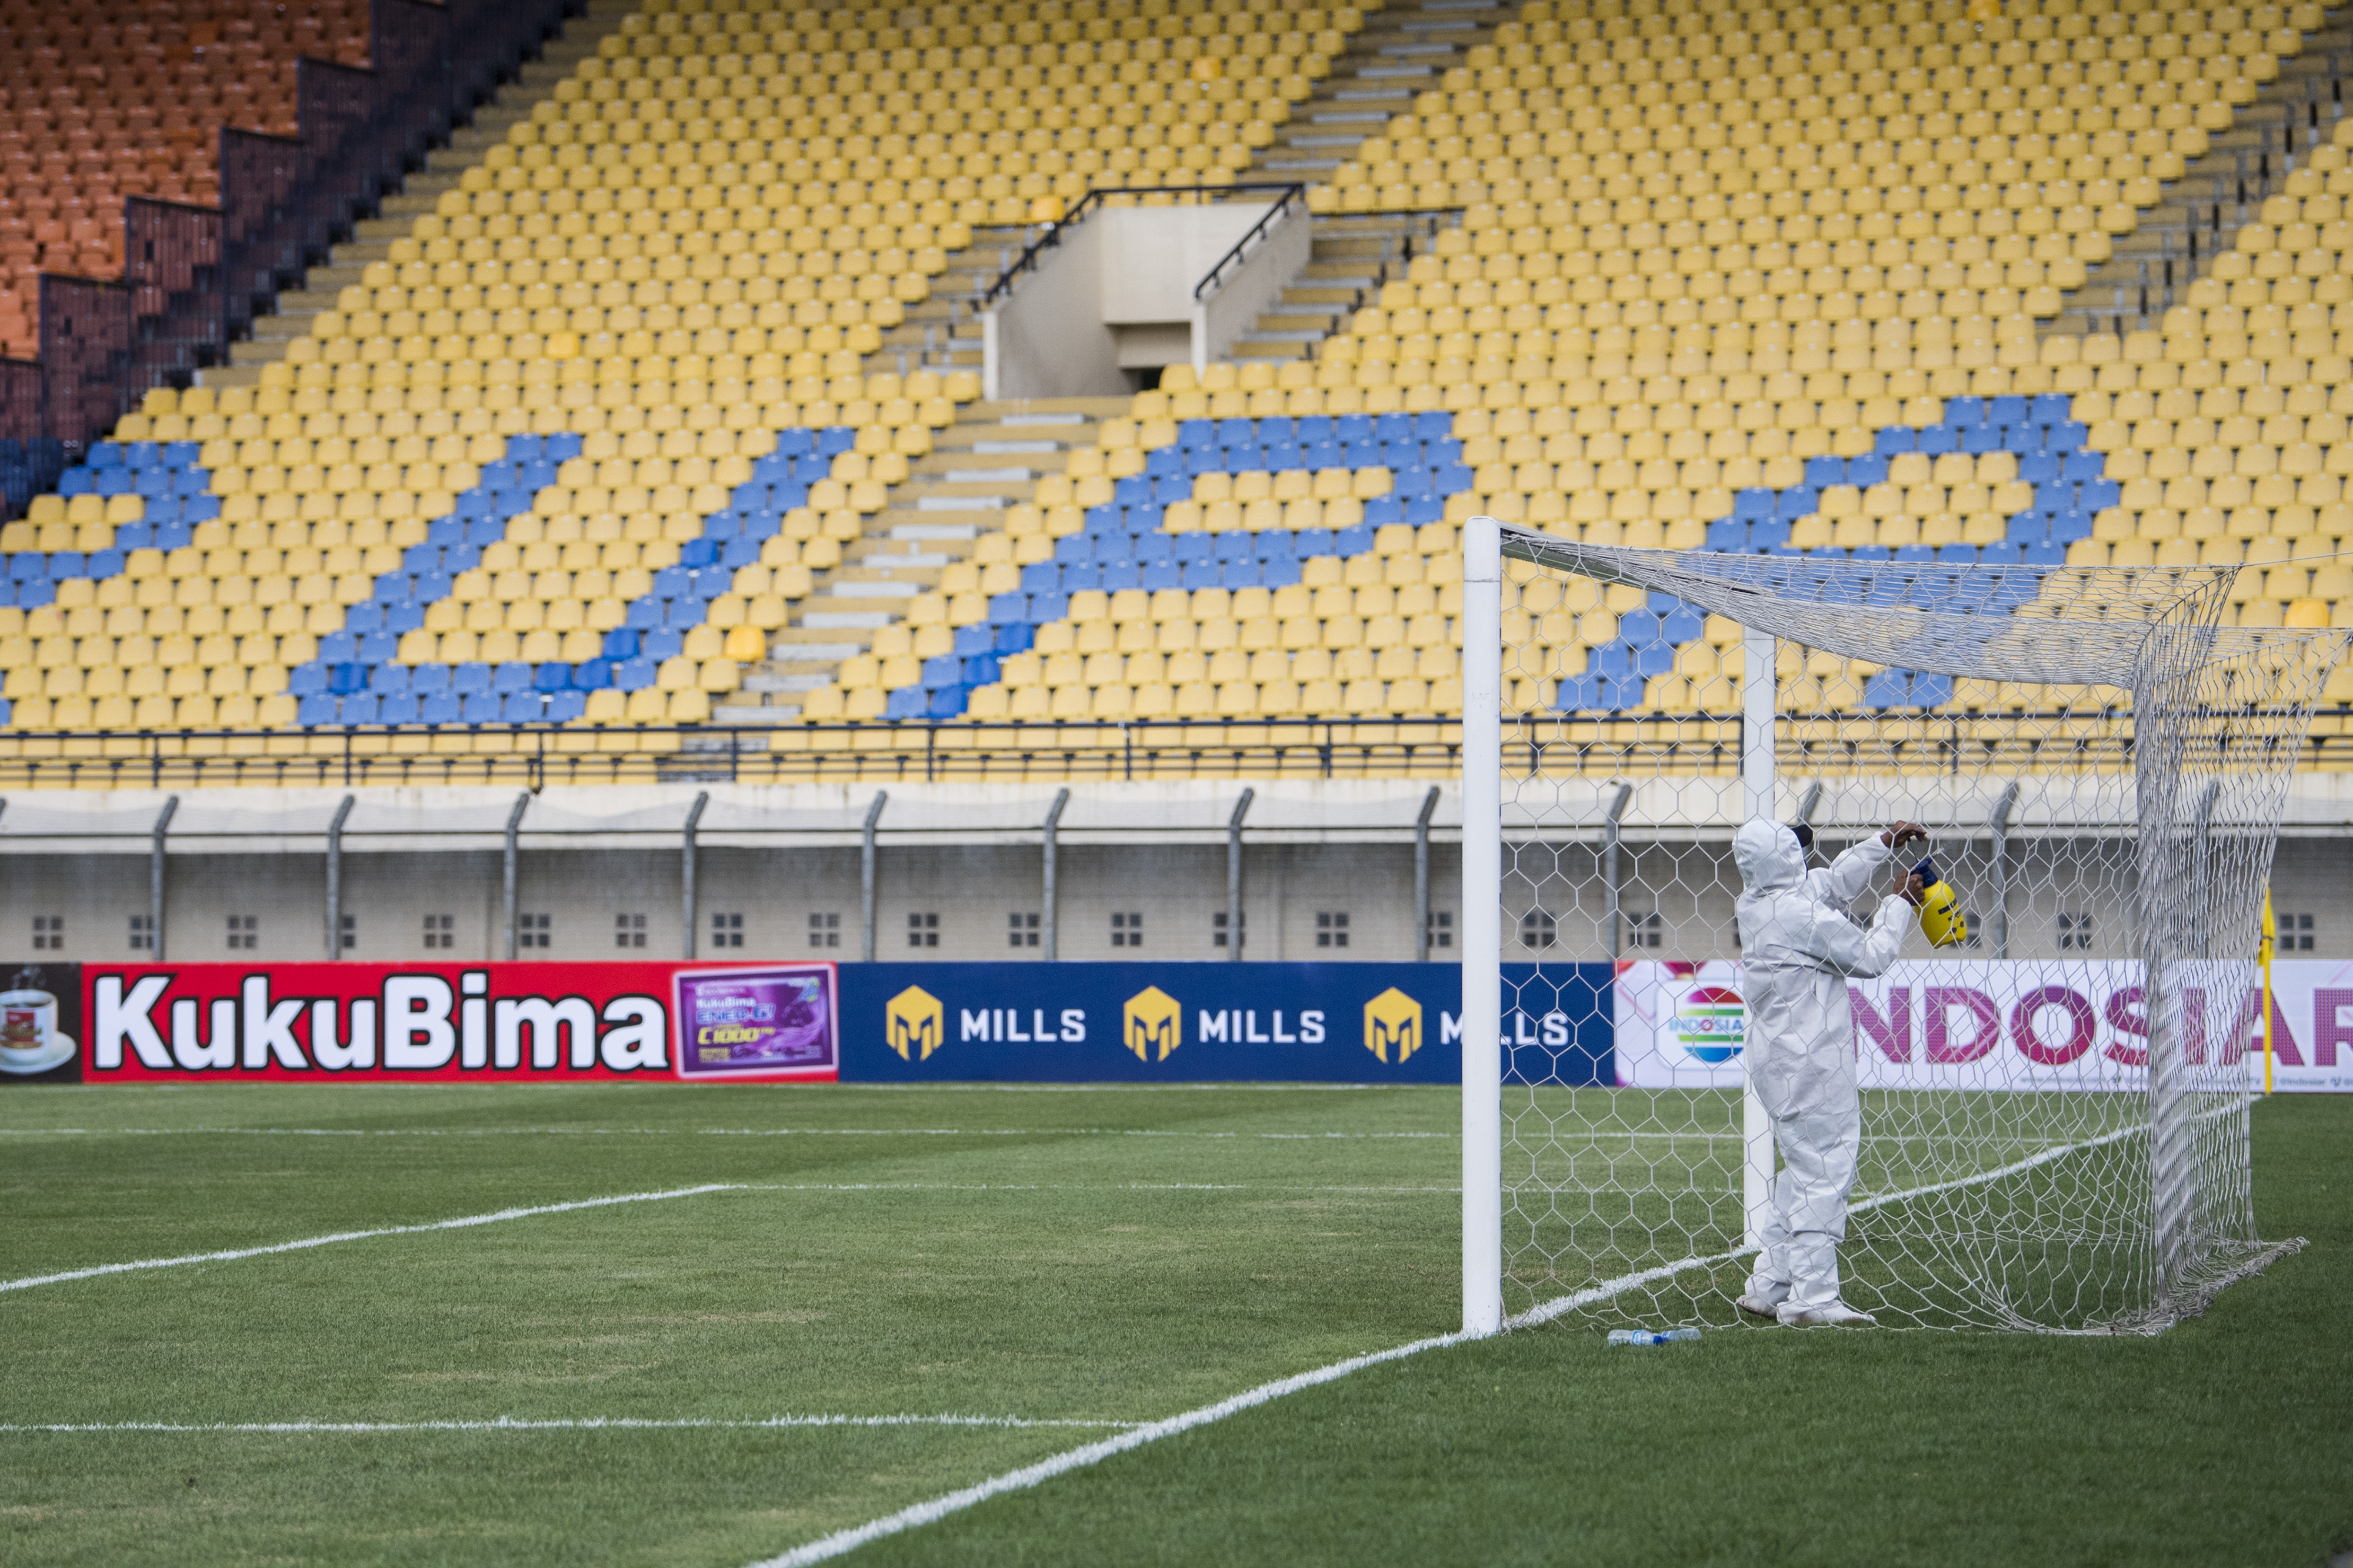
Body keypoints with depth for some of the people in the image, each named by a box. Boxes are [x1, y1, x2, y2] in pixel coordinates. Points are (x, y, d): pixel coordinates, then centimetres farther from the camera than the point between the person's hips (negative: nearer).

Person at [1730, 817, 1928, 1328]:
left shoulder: (1756, 902, 8)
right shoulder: (1801, 914, -19)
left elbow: (1835, 880, 23)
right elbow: (1871, 957, -11)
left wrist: (1885, 843, 23)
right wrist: (1900, 902, 2)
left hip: (1777, 1058, 10)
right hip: (1811, 1064, -10)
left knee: (1805, 1170, 18)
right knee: (1824, 1171, -6)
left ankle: (1769, 1287, 18)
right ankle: (1811, 1296, -8)